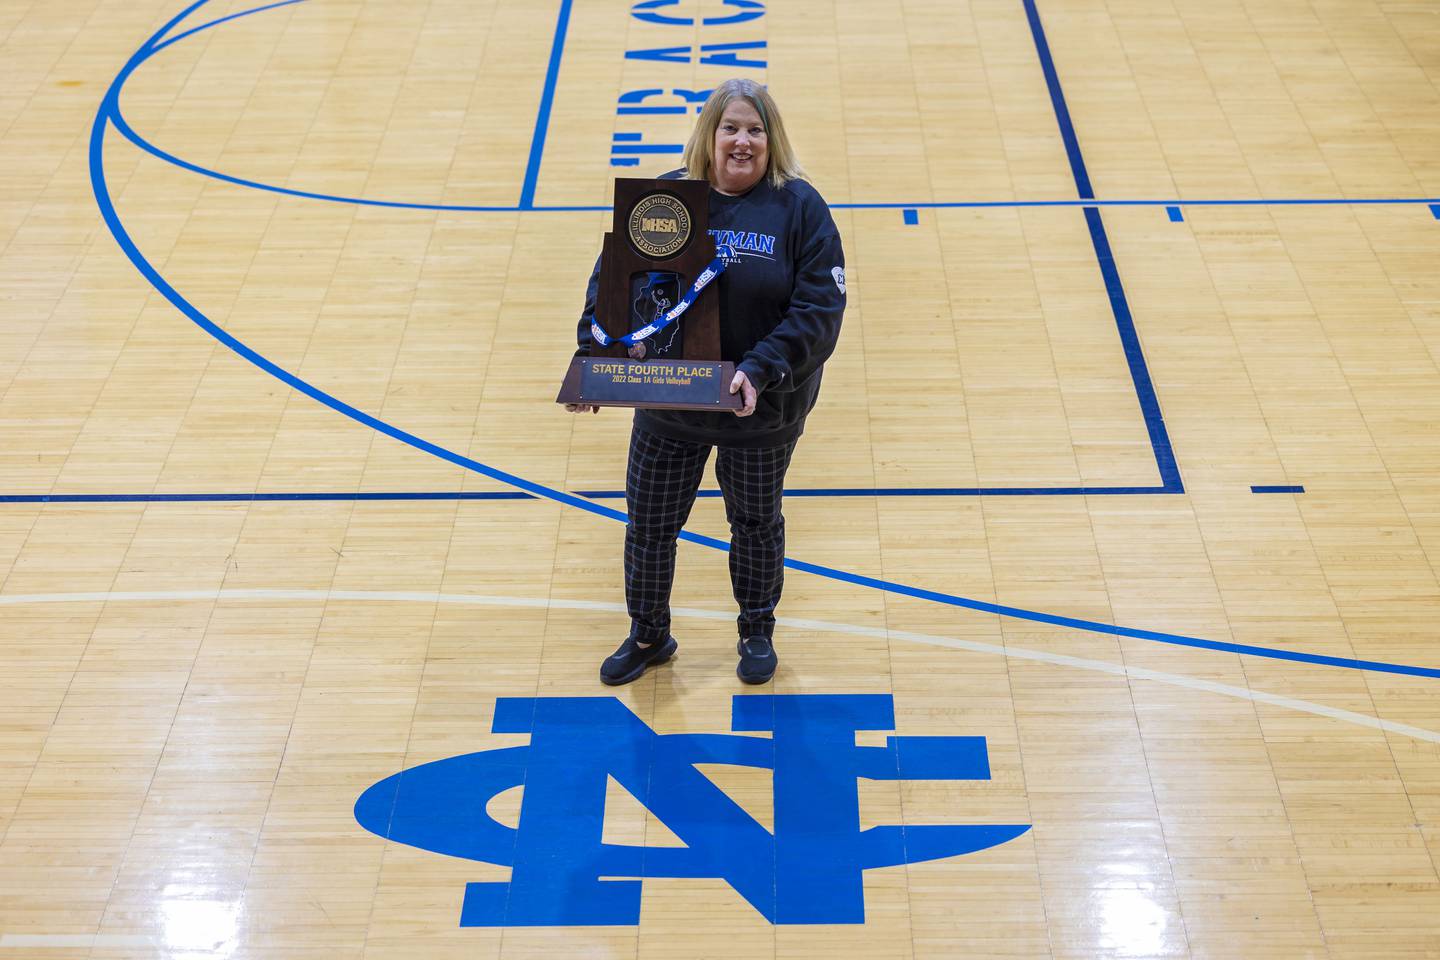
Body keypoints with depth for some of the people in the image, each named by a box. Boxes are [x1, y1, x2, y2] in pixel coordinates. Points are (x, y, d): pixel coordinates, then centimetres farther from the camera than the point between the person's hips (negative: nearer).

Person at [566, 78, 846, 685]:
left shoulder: (800, 208, -10)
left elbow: (819, 310, -15)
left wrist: (760, 372, -28)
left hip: (765, 410, -1)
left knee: (756, 523, 19)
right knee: (649, 524, 12)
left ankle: (757, 632, 43)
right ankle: (648, 635, 37)